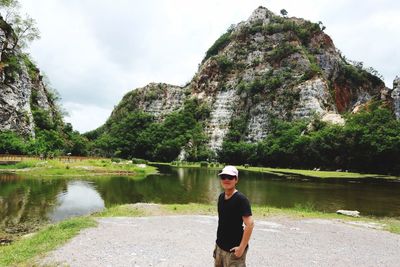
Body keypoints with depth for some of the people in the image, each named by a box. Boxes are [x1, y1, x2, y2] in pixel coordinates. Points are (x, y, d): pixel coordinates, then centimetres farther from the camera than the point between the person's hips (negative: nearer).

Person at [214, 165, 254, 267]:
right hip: (219, 246, 7)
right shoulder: (221, 197, 2)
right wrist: (219, 240, 12)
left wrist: (242, 247, -21)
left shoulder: (241, 199, -18)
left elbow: (250, 224, -22)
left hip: (233, 249, -7)